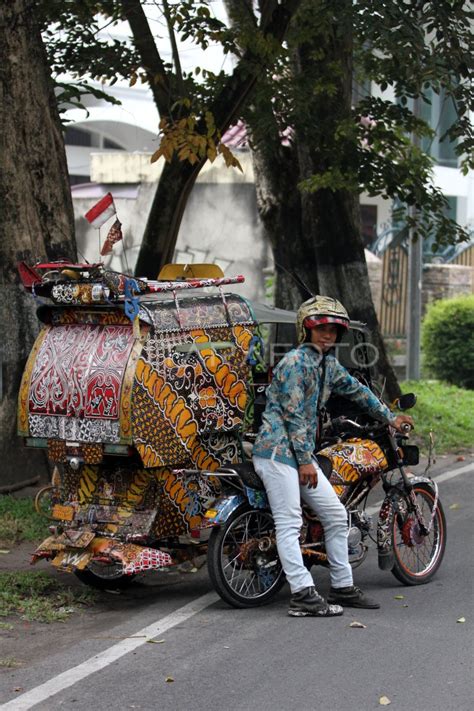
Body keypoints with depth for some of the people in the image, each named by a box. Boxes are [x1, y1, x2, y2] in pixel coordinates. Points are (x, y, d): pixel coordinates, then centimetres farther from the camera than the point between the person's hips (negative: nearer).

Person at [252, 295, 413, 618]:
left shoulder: (329, 363, 14)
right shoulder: (296, 362, -13)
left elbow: (356, 389, 31)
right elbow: (293, 414, -16)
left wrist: (390, 417, 36)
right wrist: (305, 461, -16)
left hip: (302, 452, 10)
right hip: (277, 449, -10)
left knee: (336, 516, 8)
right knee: (290, 523, -13)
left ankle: (343, 587, 17)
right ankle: (303, 595, -17)